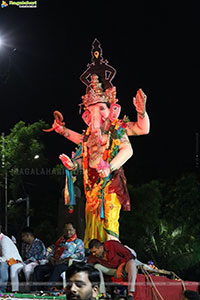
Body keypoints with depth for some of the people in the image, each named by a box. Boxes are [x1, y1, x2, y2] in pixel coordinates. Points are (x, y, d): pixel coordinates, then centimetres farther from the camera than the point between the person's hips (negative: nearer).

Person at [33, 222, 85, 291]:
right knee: (38, 268, -18)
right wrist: (51, 258, 3)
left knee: (57, 268, -39)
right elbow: (52, 253, 28)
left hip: (67, 264, -6)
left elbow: (81, 255, -1)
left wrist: (67, 259, -14)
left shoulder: (78, 242, 13)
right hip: (54, 264, 6)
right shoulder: (59, 241, 30)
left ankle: (48, 290, -48)